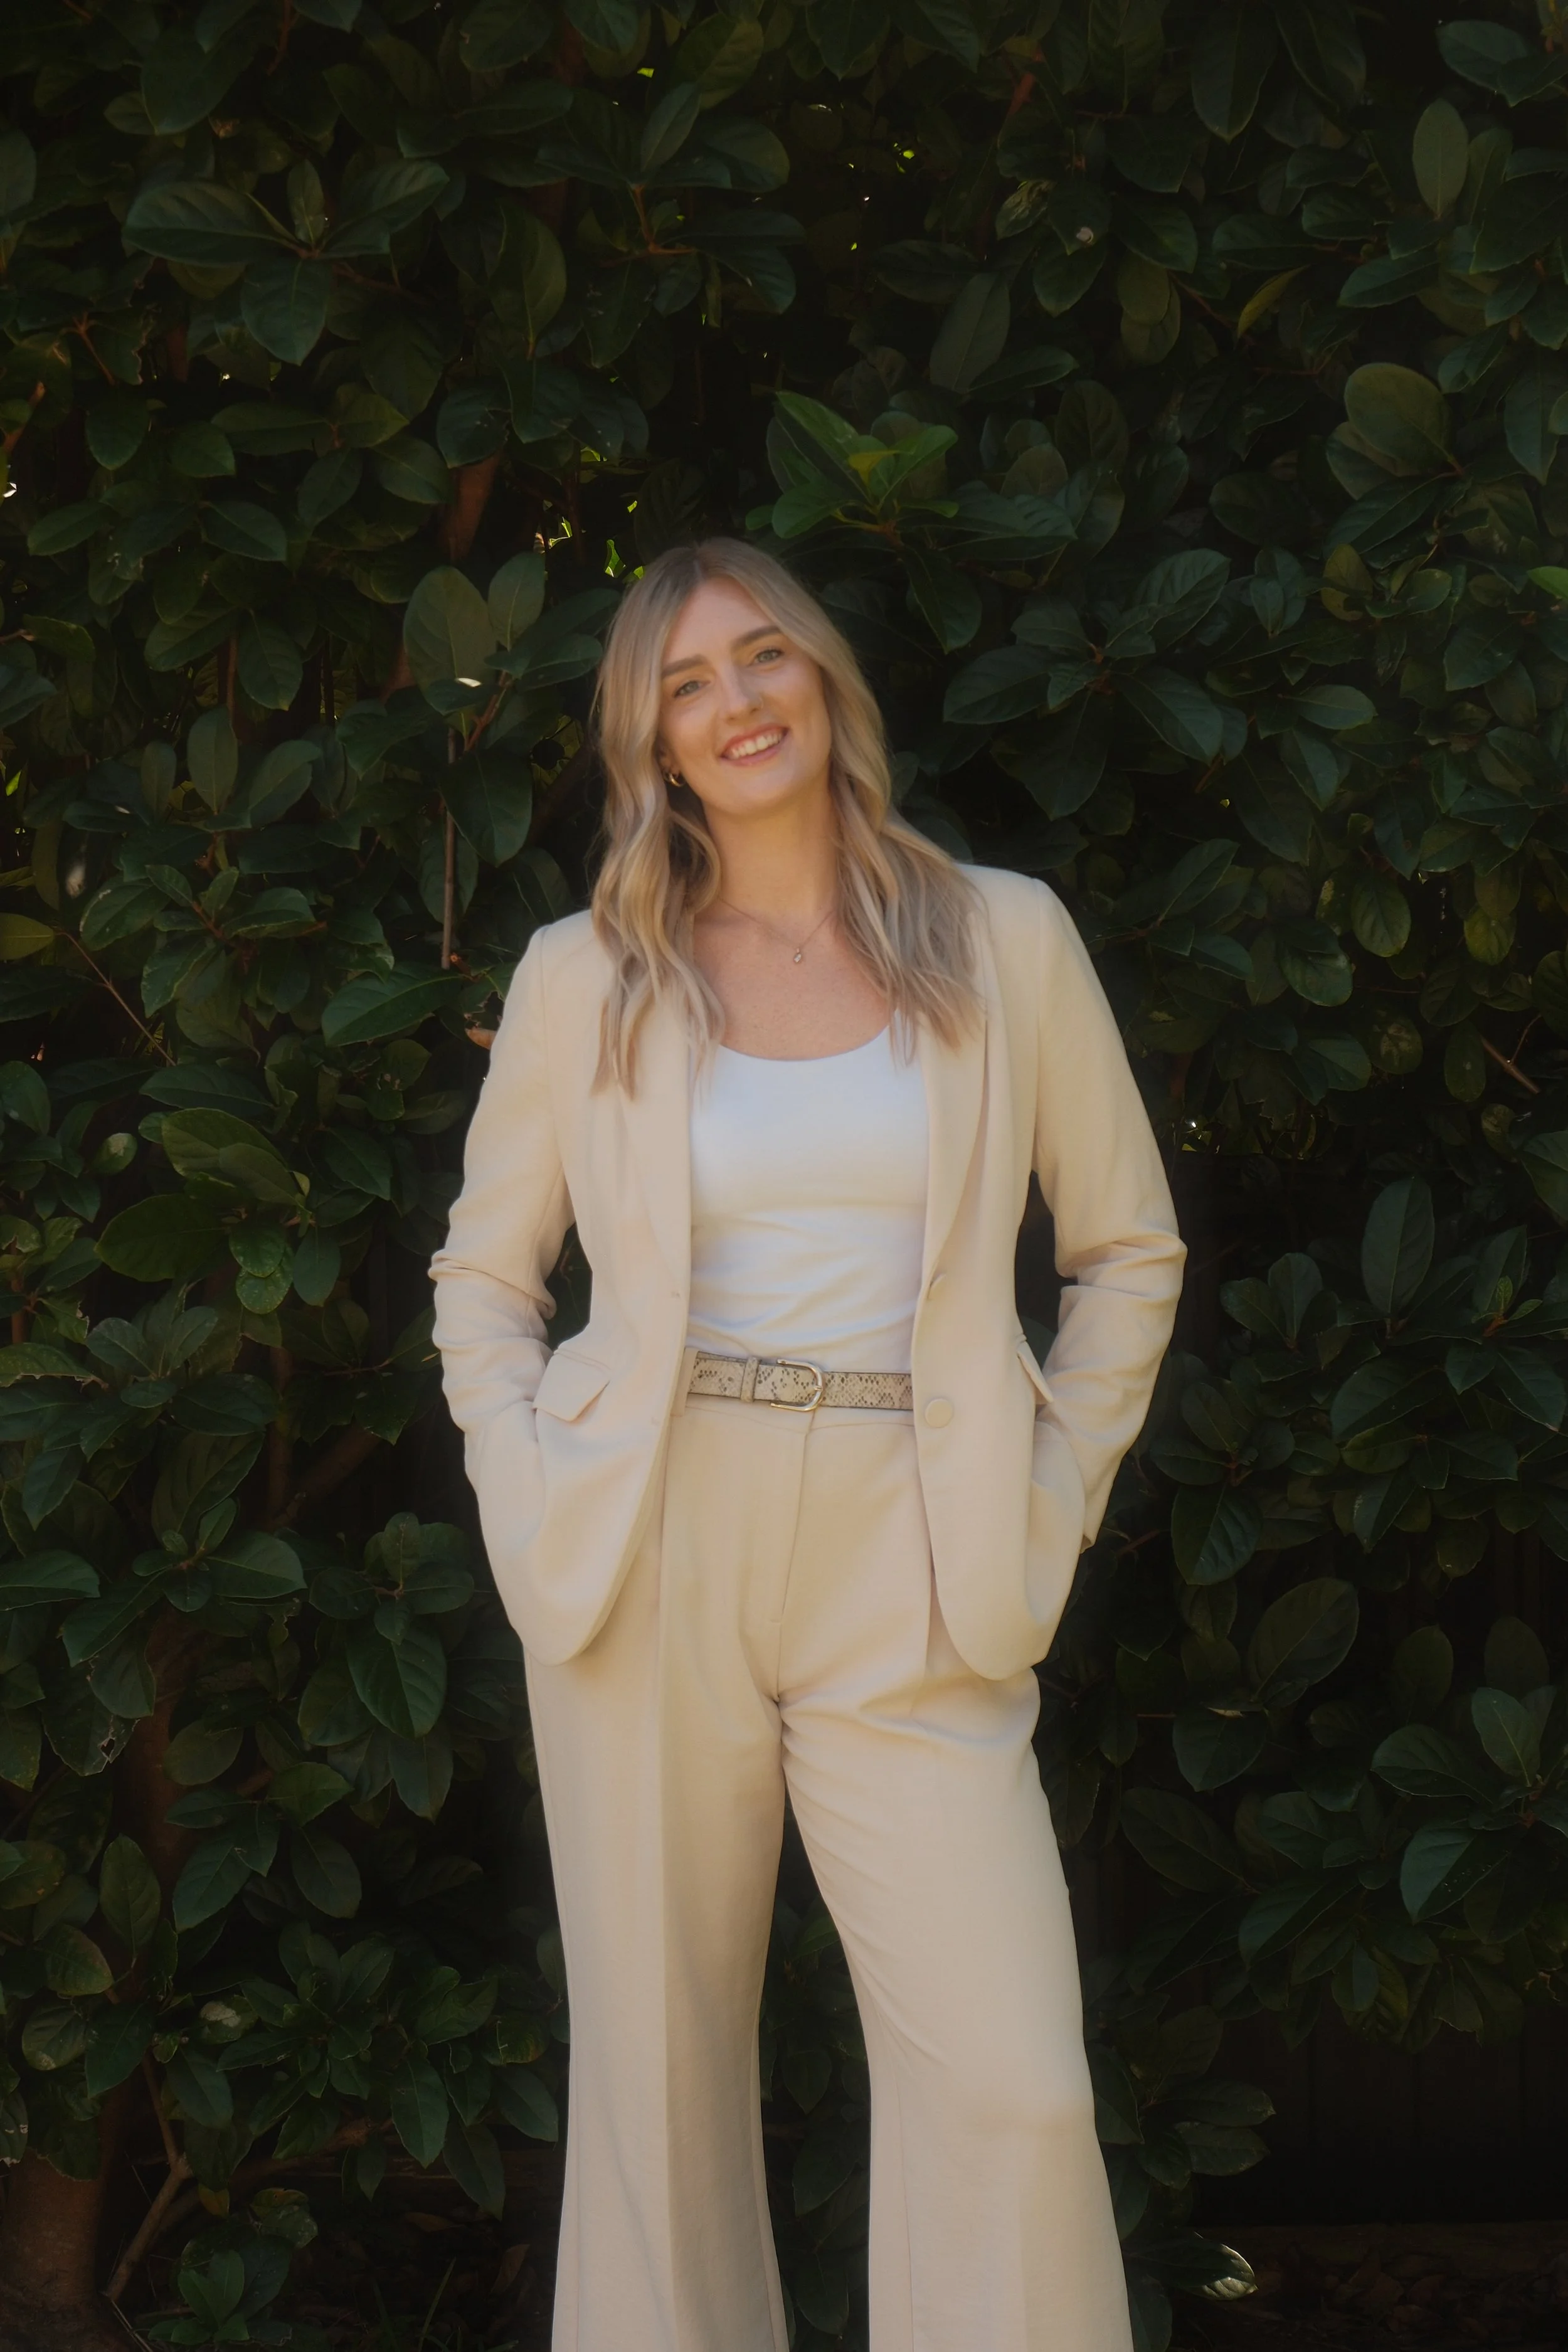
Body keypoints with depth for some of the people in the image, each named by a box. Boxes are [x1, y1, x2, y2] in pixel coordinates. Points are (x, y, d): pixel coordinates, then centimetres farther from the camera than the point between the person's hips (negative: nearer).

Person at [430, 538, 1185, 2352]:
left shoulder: (1005, 940, 6)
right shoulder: (585, 979, 7)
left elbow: (1128, 1252, 13)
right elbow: (483, 1277, 15)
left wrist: (1054, 1504, 4)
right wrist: (530, 1505, 1)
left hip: (906, 1583, -1)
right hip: (652, 1572, 1)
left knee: (1014, 2094, -10)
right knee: (656, 2069, 5)